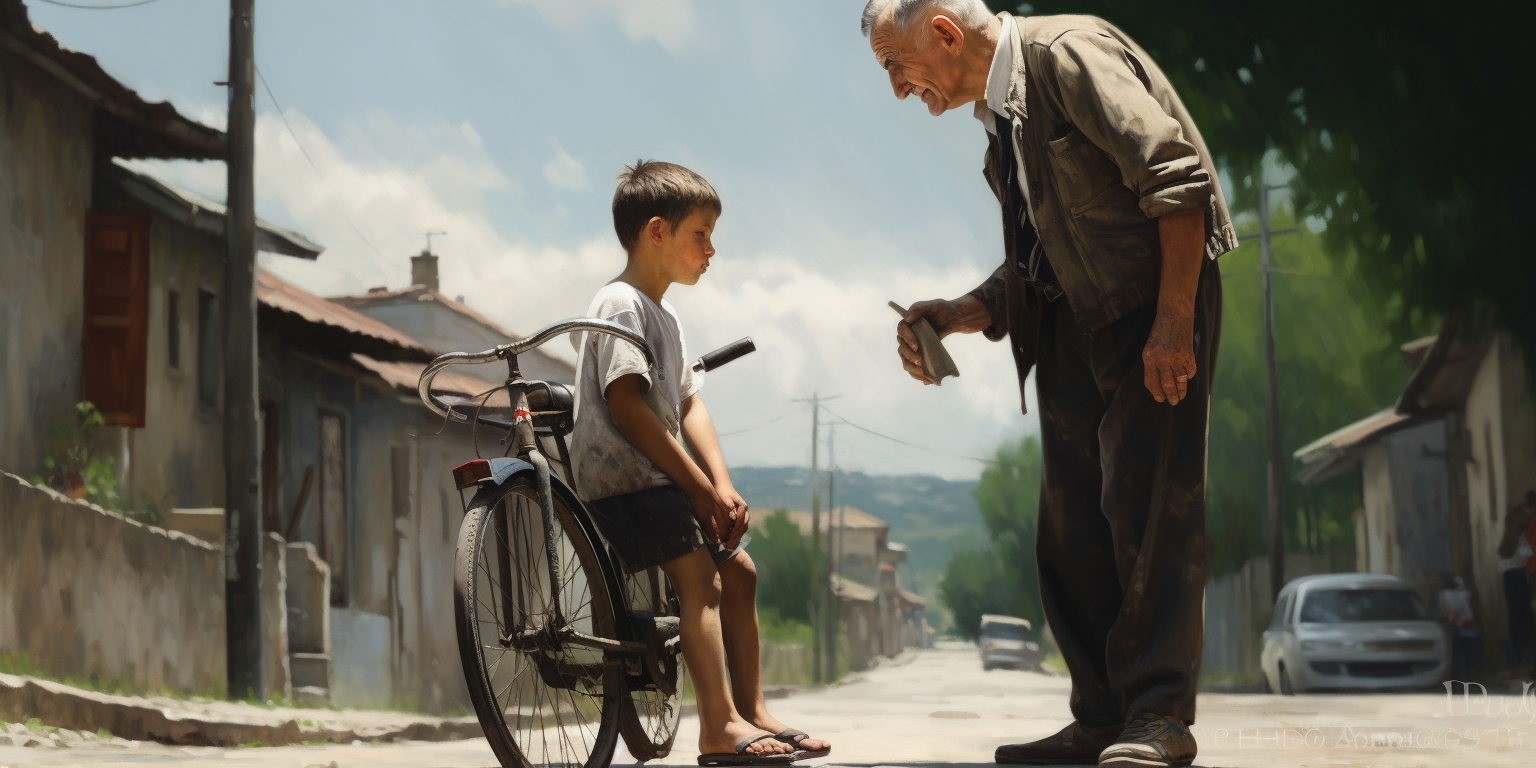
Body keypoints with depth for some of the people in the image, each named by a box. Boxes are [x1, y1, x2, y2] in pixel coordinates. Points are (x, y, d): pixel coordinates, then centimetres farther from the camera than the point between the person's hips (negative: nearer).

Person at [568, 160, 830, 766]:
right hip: (623, 482, -11)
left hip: (663, 482, 11)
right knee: (698, 574, -24)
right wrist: (698, 486, -19)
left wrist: (722, 488, -1)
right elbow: (625, 405, -20)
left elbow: (688, 405, 15)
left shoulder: (664, 316, 22)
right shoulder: (622, 305, -11)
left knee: (738, 570, 13)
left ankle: (752, 712, 18)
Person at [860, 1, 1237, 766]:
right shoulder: (998, 117, 15)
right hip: (1072, 325, 9)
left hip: (1153, 306, -9)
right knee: (1072, 523, 4)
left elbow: (1176, 176, -19)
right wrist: (954, 316, 2)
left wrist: (1173, 320, -23)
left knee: (1146, 505, -12)